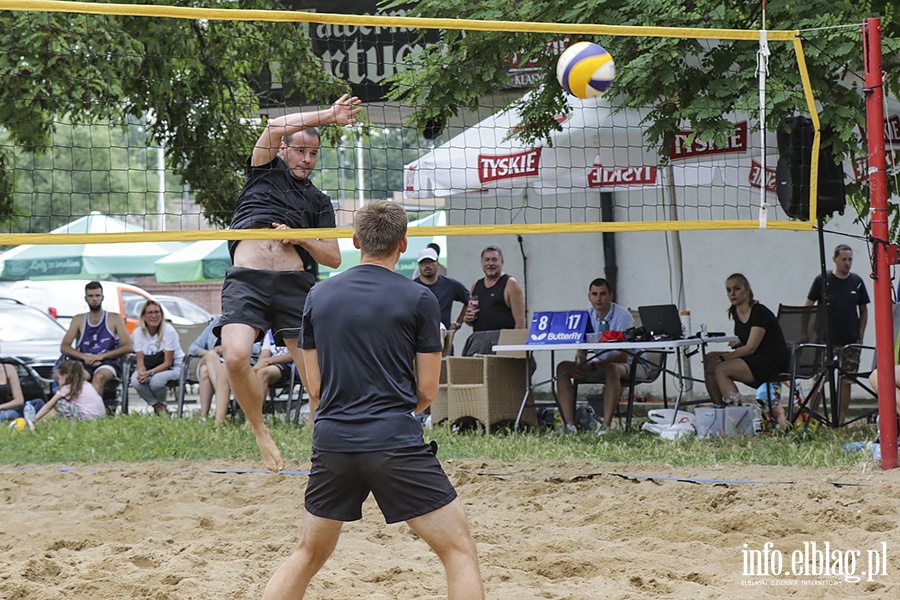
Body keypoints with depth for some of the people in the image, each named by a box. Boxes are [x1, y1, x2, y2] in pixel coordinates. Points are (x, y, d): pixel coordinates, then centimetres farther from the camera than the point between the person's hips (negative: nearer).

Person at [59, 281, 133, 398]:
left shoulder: (115, 319, 13)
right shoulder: (78, 320, 19)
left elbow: (128, 346, 3)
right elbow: (64, 347, 11)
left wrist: (102, 356, -10)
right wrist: (85, 357, -8)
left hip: (108, 363, -2)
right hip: (85, 365, 2)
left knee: (99, 376, -39)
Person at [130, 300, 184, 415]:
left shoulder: (168, 331, -15)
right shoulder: (139, 333, -2)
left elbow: (167, 363, -17)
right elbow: (140, 359, -3)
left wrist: (150, 373, -31)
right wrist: (141, 372, -27)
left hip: (174, 367, -3)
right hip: (149, 370, 3)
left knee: (156, 380, -36)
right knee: (136, 380, -29)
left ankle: (161, 403, 1)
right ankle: (157, 406, -2)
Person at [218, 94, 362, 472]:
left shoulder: (319, 202, 23)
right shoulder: (266, 170, 18)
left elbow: (334, 258, 18)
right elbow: (276, 127, 0)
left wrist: (302, 239, 1)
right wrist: (328, 116, 0)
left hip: (294, 283, 2)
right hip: (246, 280, -2)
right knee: (235, 357, -23)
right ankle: (260, 432, -2)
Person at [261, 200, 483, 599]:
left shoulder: (318, 296, 9)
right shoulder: (419, 300, -2)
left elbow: (315, 388, 12)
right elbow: (427, 391, 2)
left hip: (332, 445, 5)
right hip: (395, 444, -4)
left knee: (307, 556, 20)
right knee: (460, 552, 2)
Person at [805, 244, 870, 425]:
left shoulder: (857, 282, 6)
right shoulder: (822, 280, -2)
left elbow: (863, 311, 15)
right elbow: (807, 307, 3)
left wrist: (860, 334, 5)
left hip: (851, 341, 3)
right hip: (825, 340, -3)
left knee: (846, 381, 4)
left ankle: (841, 421, 10)